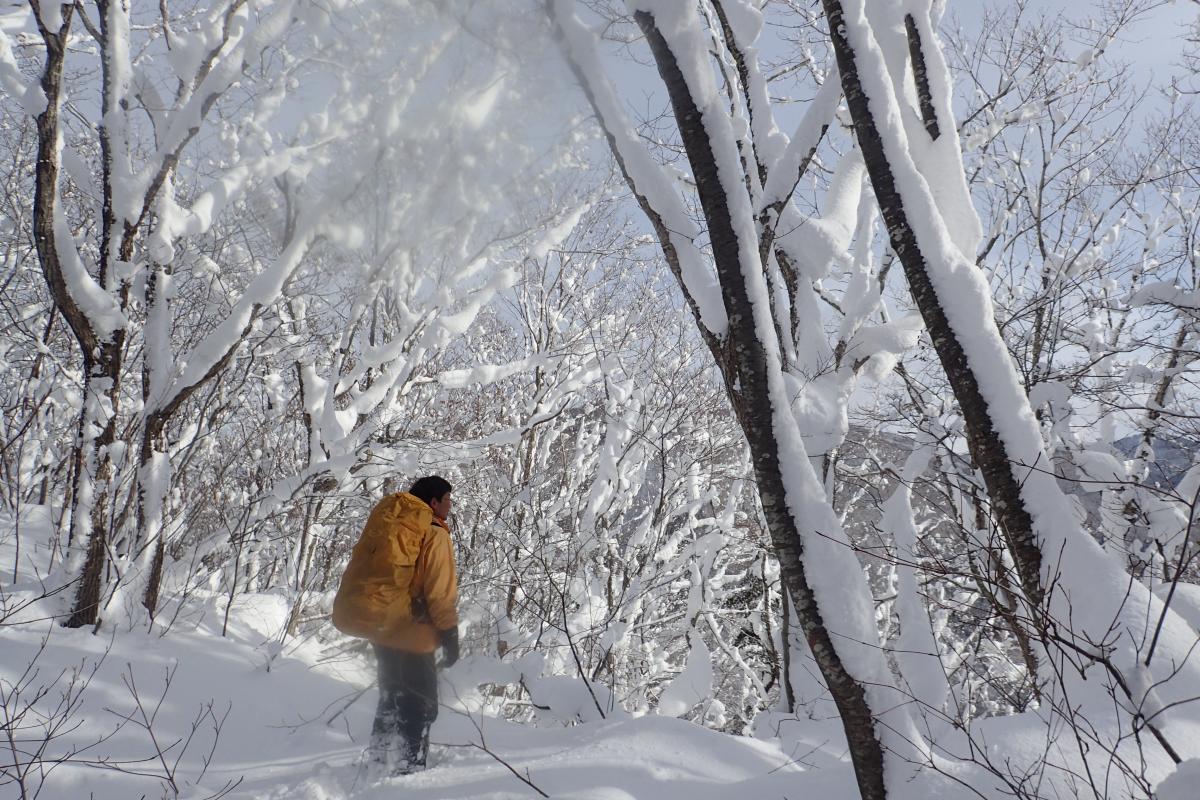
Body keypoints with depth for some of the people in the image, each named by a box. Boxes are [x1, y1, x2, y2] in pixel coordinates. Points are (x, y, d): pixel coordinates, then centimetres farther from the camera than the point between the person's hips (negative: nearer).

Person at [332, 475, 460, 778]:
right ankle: (407, 770, 2)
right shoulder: (433, 534, -12)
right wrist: (450, 634, -8)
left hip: (380, 626, 8)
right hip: (411, 632, -8)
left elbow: (362, 569, 14)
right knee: (420, 707, 4)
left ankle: (380, 765, 29)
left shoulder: (386, 520, 9)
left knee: (393, 698, 22)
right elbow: (441, 591, -15)